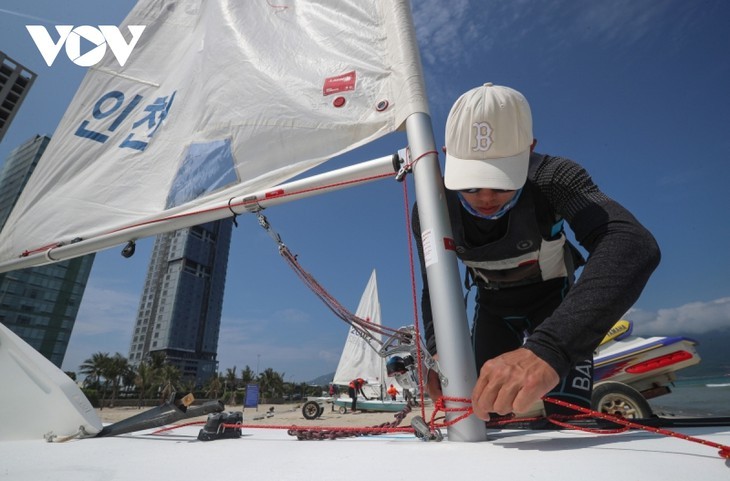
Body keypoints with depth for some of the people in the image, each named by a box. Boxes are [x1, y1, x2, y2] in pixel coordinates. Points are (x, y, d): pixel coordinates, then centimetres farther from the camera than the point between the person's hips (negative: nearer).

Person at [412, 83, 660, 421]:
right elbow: (435, 289, -15)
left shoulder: (553, 178, -34)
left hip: (555, 300, -1)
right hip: (493, 307, 2)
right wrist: (439, 349, -35)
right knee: (481, 422, 4)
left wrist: (549, 348, -67)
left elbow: (632, 244, -52)